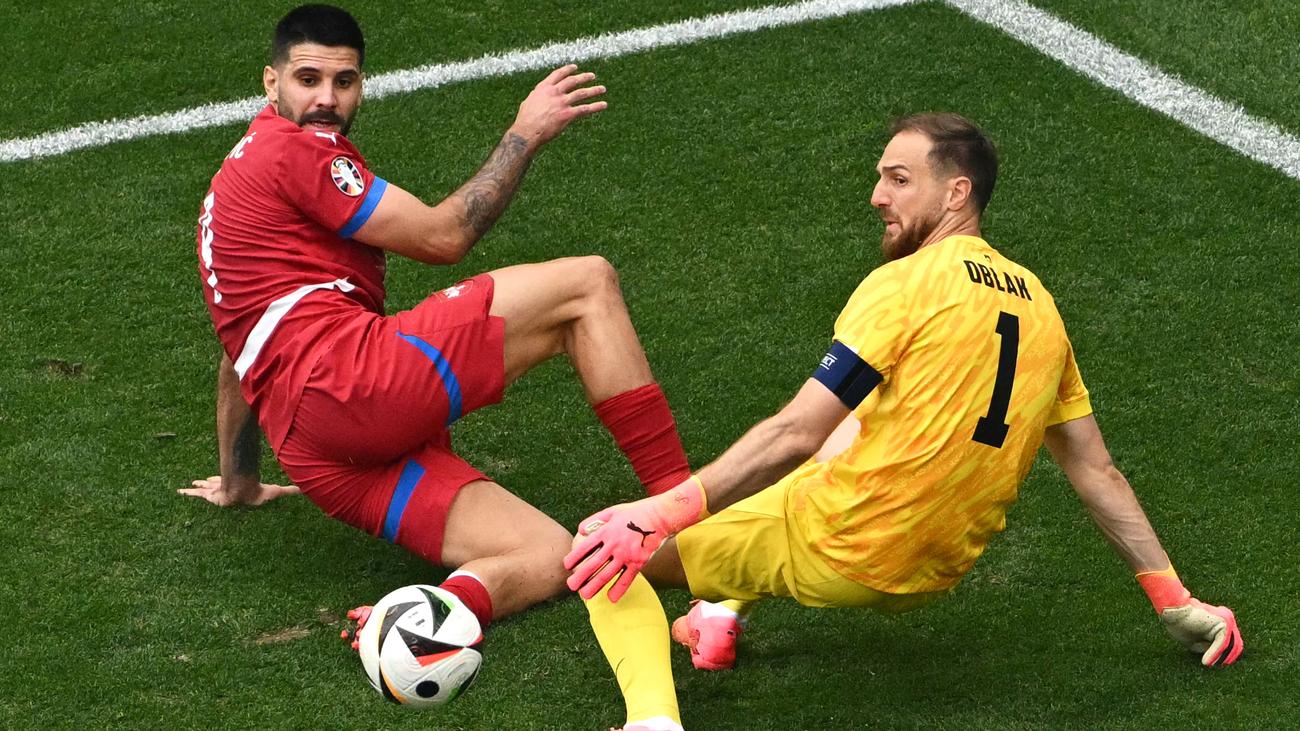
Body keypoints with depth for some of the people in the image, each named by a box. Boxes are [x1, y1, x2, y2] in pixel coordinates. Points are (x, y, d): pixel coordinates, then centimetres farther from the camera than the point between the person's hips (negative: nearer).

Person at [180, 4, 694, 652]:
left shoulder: (239, 183, 31)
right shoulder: (295, 151, 0)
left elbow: (238, 356, 38)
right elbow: (441, 238, -3)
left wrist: (238, 483, 46)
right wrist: (523, 135, 7)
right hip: (354, 383, -9)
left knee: (545, 560, -1)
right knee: (587, 283, -3)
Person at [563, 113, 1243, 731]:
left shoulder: (905, 284, -12)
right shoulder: (1035, 303, 10)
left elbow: (796, 435, -21)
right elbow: (1097, 472, 11)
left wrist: (662, 512, -22)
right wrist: (1175, 601, 18)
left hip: (835, 551, -8)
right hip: (930, 580, 8)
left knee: (603, 551, -1)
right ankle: (724, 615, 24)